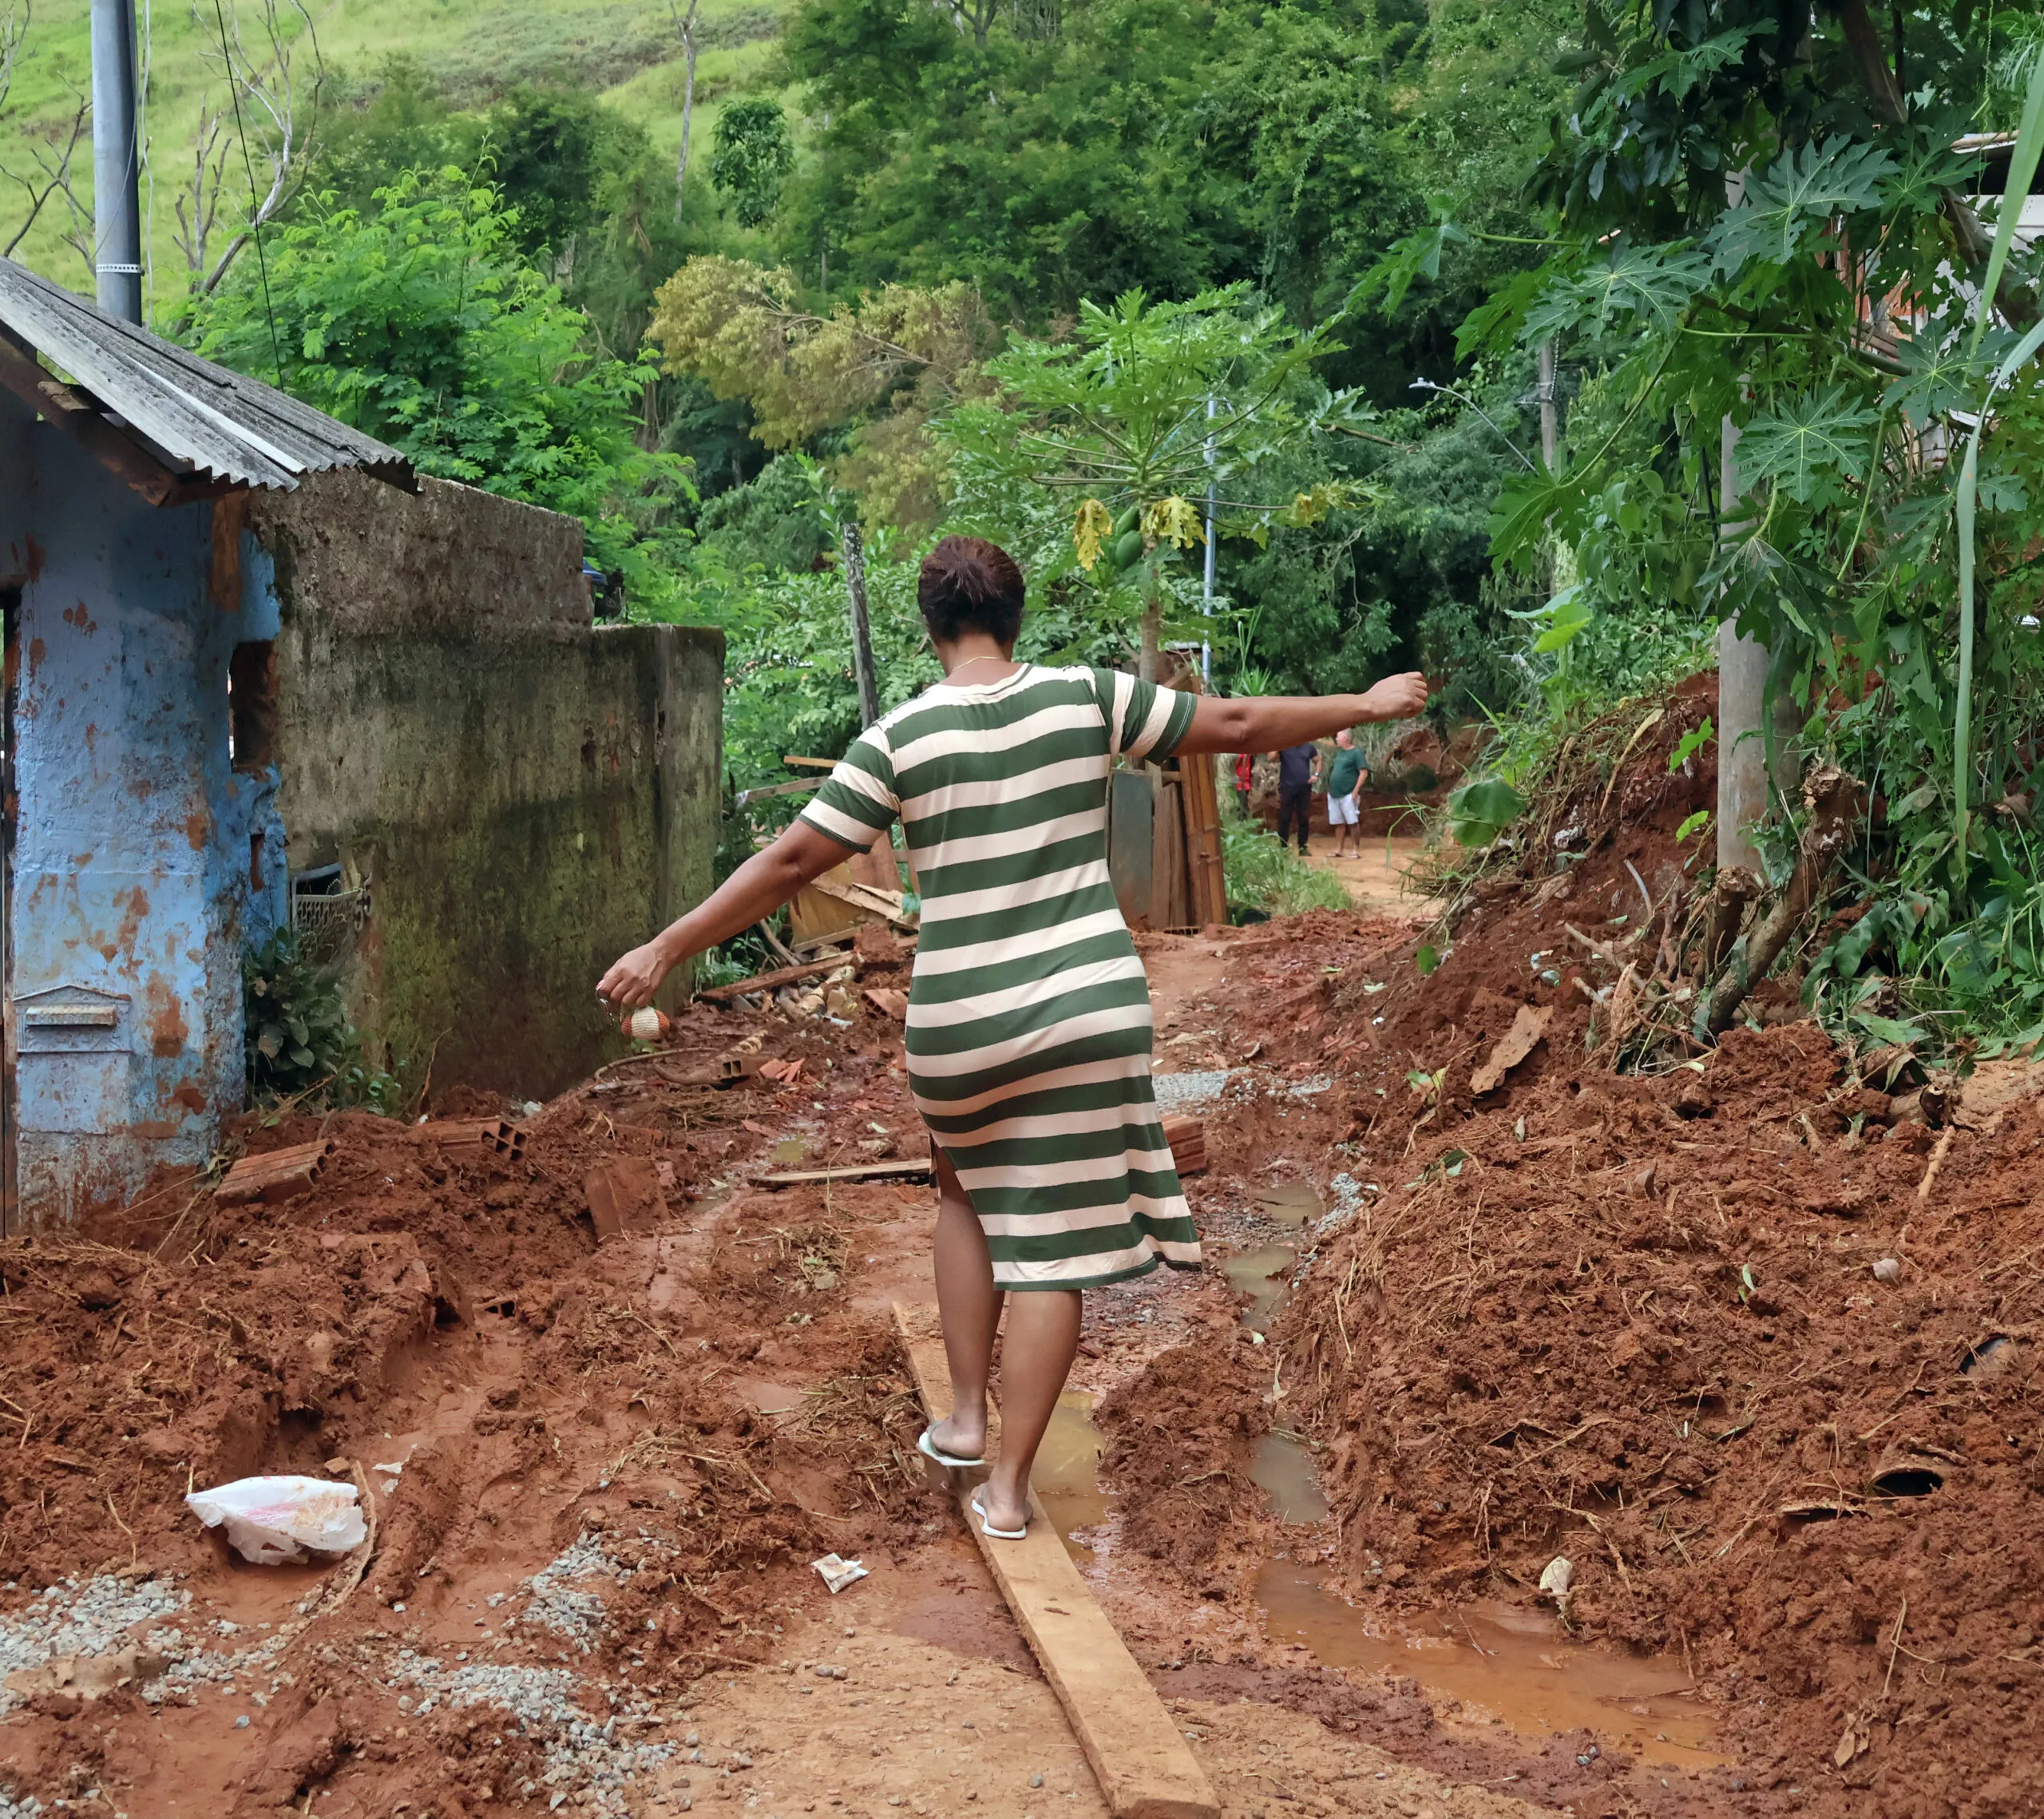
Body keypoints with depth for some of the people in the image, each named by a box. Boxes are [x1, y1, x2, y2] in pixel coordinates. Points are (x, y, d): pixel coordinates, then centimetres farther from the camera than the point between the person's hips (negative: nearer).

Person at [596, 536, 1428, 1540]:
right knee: (1053, 1247, 6)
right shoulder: (1084, 697, -2)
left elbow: (787, 862, -6)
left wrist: (665, 950, 2)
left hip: (959, 1023, 0)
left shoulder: (899, 738, -5)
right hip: (1087, 1007, 0)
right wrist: (1366, 705, 19)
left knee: (966, 1196, 28)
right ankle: (1009, 1485, 10)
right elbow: (1240, 724, 4)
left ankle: (964, 1414, 25)